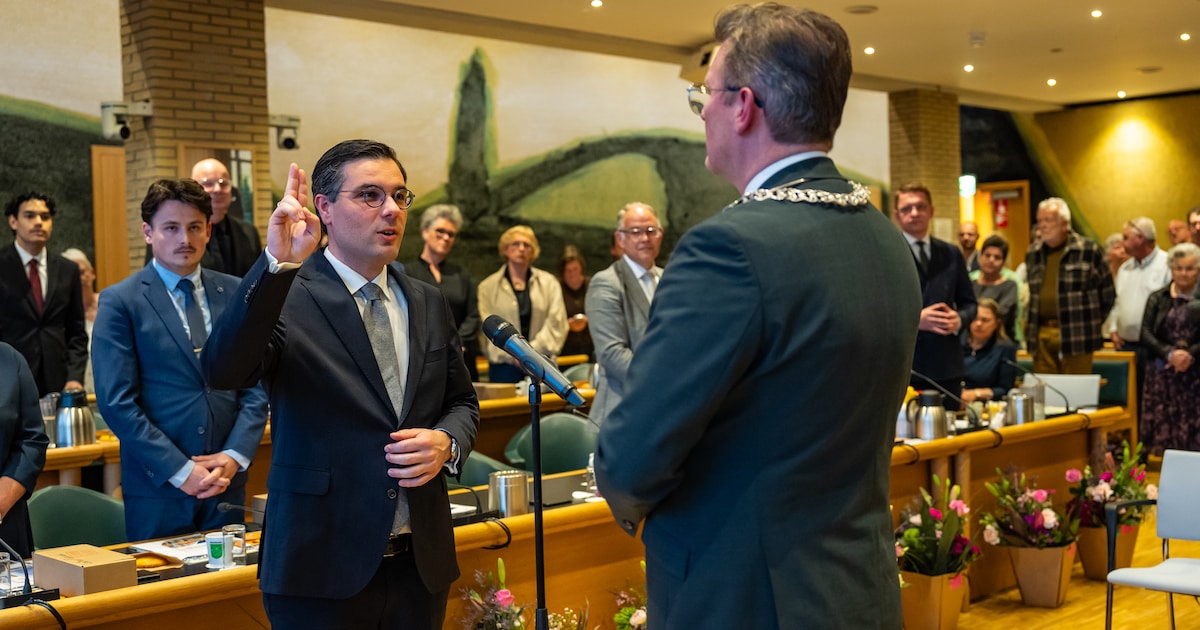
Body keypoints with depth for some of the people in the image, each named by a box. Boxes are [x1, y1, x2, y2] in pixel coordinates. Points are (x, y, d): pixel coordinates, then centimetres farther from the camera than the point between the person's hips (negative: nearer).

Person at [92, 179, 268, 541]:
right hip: (157, 489, -3)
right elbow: (117, 402, -9)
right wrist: (179, 470, -13)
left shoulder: (236, 294, 8)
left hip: (227, 483, 3)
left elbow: (257, 383, 6)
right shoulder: (120, 302, -3)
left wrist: (235, 456, -7)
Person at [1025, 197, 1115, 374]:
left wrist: (1093, 323, 6)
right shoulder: (1033, 254, 13)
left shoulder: (1089, 251, -1)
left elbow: (1107, 293, 5)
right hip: (1041, 336, 4)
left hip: (1076, 337, -4)